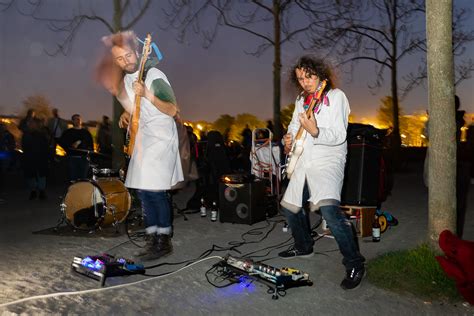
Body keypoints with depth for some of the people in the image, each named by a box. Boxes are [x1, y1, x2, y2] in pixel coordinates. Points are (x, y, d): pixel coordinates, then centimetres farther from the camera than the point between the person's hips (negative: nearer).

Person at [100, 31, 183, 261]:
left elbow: (172, 110, -18)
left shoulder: (154, 76, -12)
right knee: (143, 190, 8)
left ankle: (164, 242, -1)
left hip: (161, 139, -8)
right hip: (141, 140, 8)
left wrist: (146, 94, -27)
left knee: (154, 190, -13)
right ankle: (152, 239, 18)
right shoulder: (124, 82, 11)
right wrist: (127, 115, 6)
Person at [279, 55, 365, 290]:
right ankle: (304, 246, 40)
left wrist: (315, 132, -34)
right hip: (304, 162, 8)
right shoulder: (301, 100, 13)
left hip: (328, 161, -8)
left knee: (328, 209, -28)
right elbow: (294, 125, 26)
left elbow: (339, 136, -17)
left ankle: (355, 264, -16)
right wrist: (288, 139, 3)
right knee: (289, 206, 15)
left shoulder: (336, 96, -8)